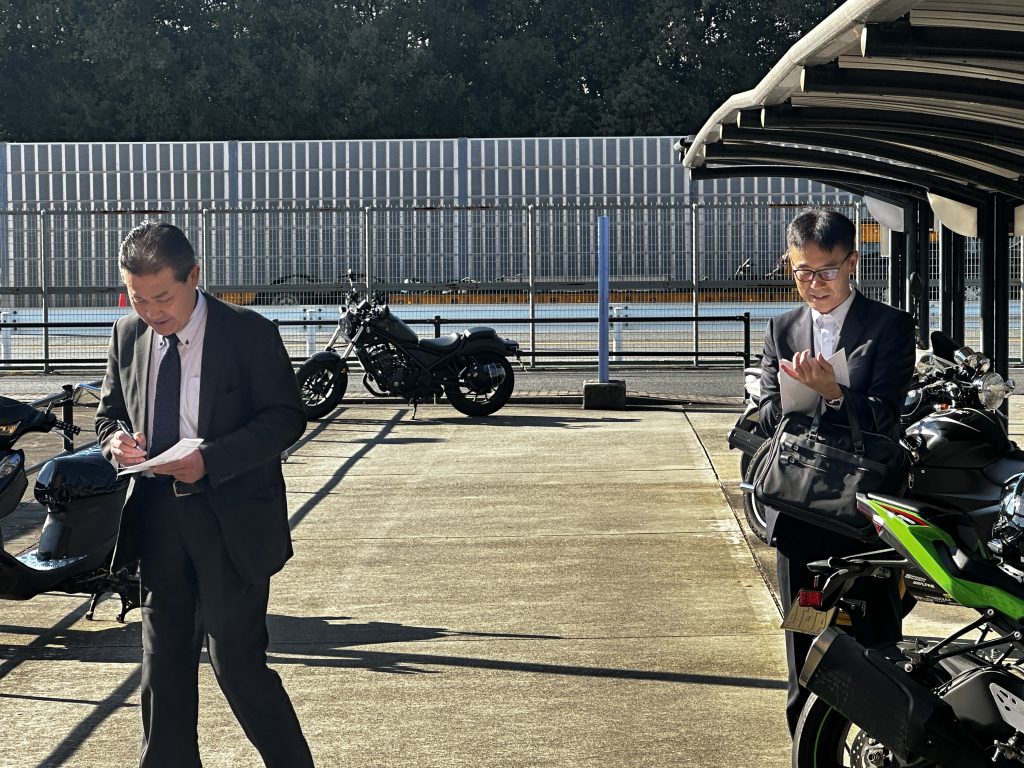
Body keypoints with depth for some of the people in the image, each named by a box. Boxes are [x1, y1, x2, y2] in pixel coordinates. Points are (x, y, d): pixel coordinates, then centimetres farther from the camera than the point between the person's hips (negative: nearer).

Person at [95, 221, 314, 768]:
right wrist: (116, 439, -7)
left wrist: (211, 460, -23)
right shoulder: (127, 336, 7)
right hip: (157, 520, 5)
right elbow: (109, 410, 18)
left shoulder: (248, 333, -8)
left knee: (238, 664, -6)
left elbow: (286, 416, -10)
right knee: (163, 664, 12)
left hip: (232, 522, -5)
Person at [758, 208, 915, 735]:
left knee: (877, 650, -1)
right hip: (798, 513, 4)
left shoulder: (890, 326, -2)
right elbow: (768, 415, 1)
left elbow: (881, 418, -12)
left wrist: (833, 394, -30)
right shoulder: (781, 331, 11)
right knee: (804, 652, 11)